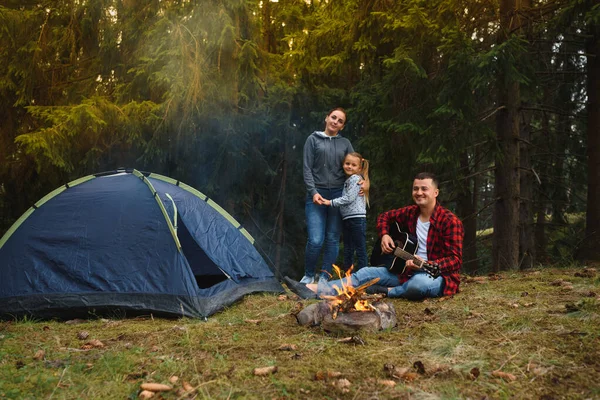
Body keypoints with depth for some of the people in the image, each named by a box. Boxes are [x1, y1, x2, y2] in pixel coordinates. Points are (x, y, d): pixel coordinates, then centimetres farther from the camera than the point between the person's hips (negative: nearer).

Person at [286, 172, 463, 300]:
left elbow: (455, 260, -21)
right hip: (409, 271, 7)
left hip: (438, 275, -6)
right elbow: (384, 216, 22)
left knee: (419, 283, -42)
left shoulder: (450, 221, -17)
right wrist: (384, 235, 2)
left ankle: (387, 292, -8)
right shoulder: (410, 212, 4)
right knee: (367, 273, -5)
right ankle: (312, 290, -15)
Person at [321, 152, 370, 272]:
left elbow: (349, 198, -16)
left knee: (360, 250, -3)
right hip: (346, 219, 9)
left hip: (357, 218, -9)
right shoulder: (347, 180, 19)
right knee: (347, 251, 12)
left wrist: (331, 202, -14)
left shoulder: (356, 178, -8)